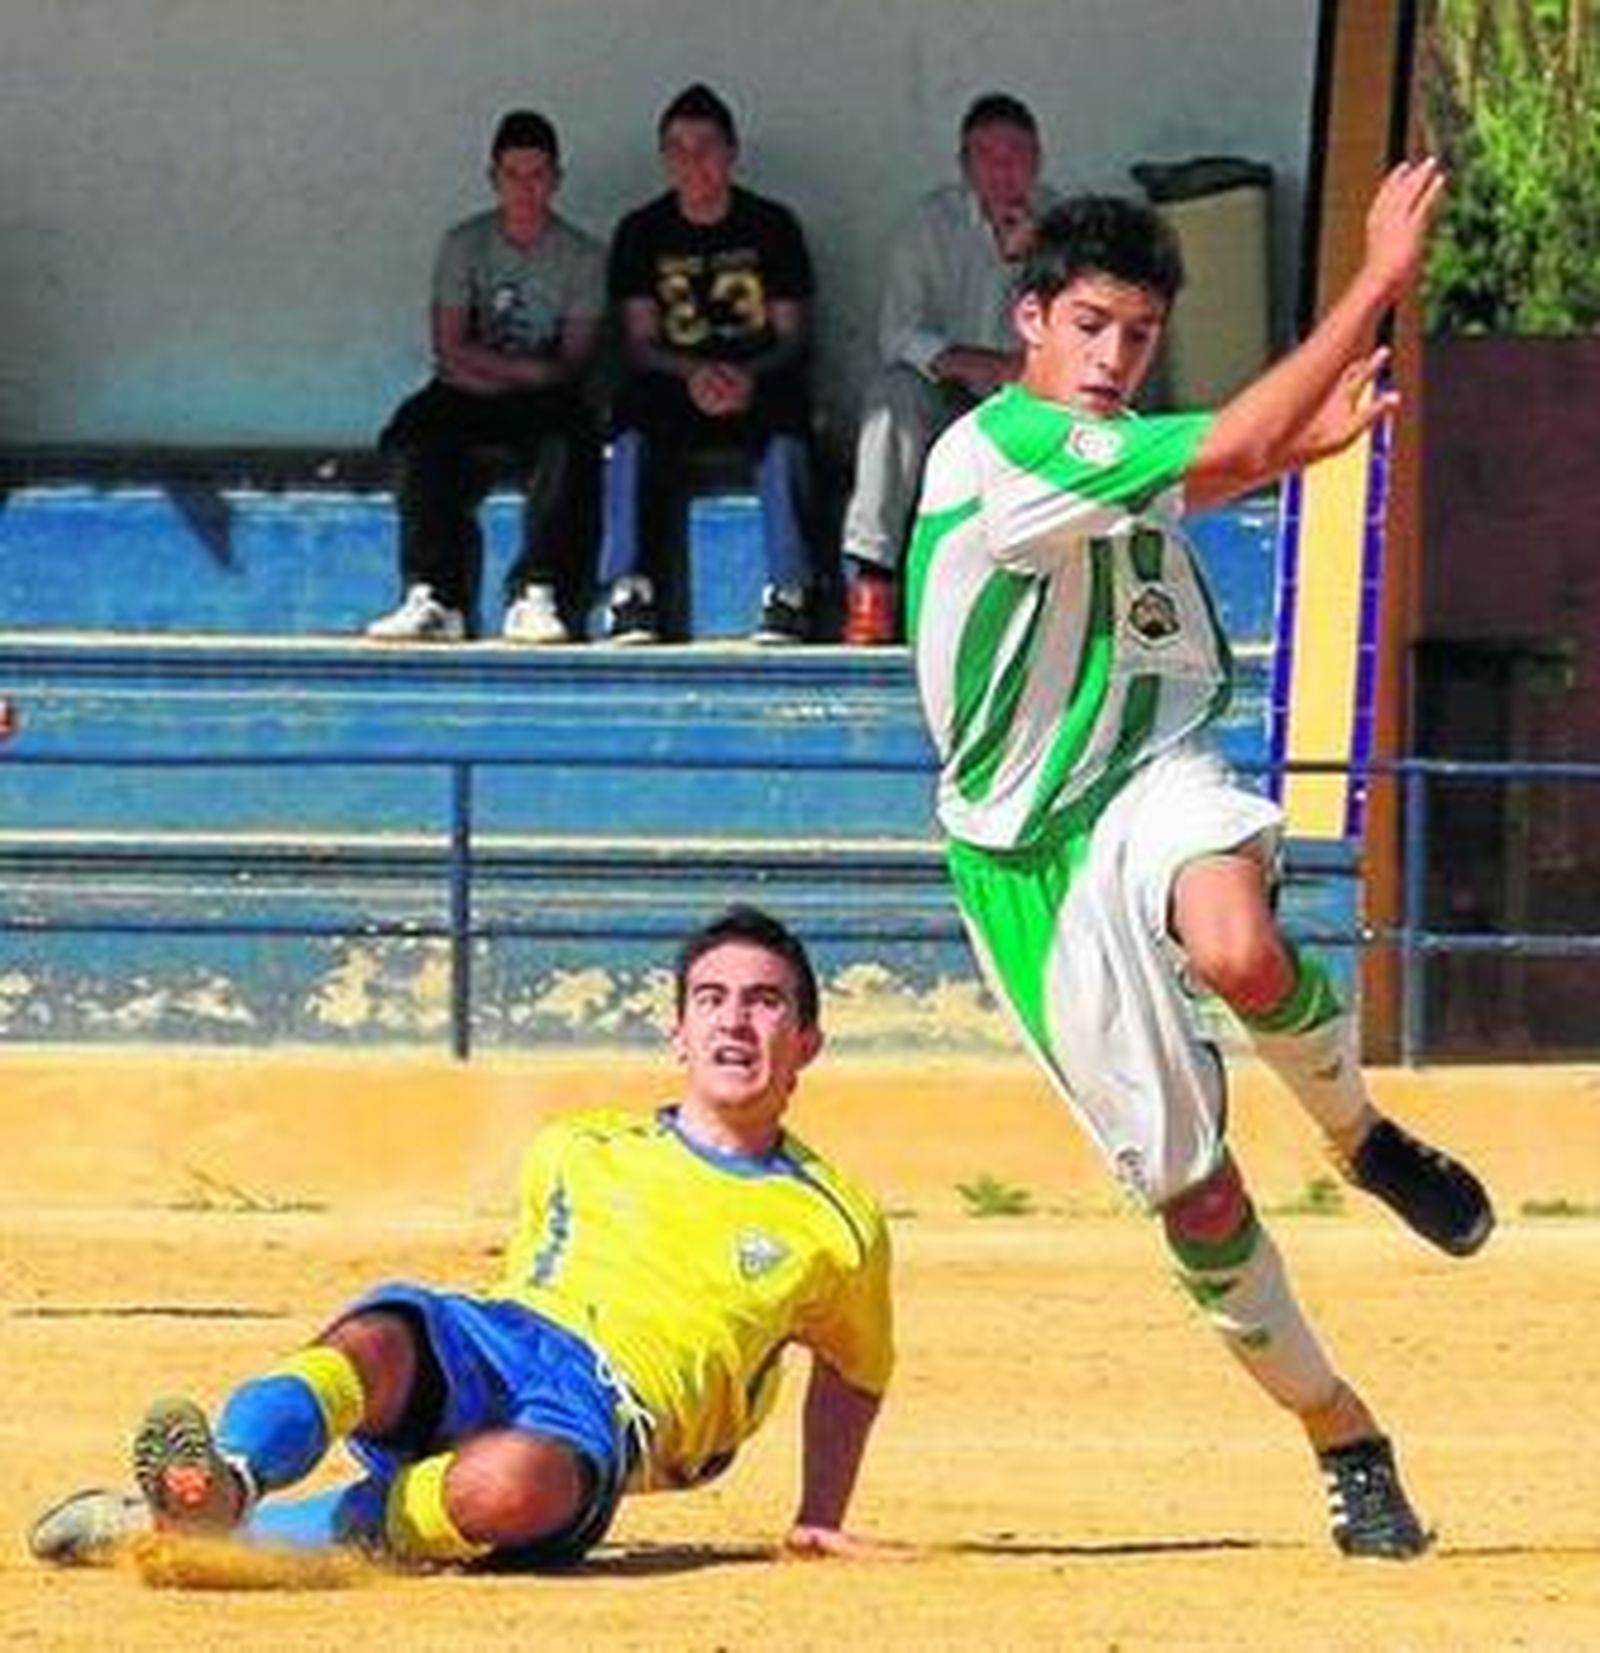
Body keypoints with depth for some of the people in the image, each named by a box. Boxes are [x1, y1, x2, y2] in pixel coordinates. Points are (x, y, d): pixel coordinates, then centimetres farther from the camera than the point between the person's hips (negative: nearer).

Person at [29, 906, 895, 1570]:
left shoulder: (838, 1228, 18)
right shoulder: (574, 1153, 25)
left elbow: (853, 1371, 31)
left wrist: (818, 1523, 27)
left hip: (613, 1411, -3)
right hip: (488, 1342, 3)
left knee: (510, 1484, -42)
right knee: (381, 1335, -37)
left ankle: (238, 1526, -44)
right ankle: (226, 1475, -62)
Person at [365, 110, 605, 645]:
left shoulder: (583, 257, 2)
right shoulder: (464, 244, 5)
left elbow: (574, 365, -5)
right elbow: (451, 352, -3)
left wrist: (487, 370, -13)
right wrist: (528, 370, -13)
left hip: (545, 403, -1)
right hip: (468, 402, 1)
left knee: (569, 440, -36)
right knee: (415, 431, -30)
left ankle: (536, 596, -37)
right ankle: (433, 596, -33)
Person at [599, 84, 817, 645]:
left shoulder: (773, 226, 5)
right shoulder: (642, 232, 7)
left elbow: (793, 336, 2)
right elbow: (639, 341, 1)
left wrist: (749, 378, -20)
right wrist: (692, 373, -20)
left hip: (760, 388, -1)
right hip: (672, 384, 1)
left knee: (784, 435, -34)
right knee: (633, 427, -32)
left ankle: (789, 595, -31)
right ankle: (629, 594, -32)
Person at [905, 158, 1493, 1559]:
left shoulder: (1112, 449, 7)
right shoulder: (1003, 447, -17)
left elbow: (1190, 485, 32)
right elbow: (1223, 450, -27)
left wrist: (1310, 439, 10)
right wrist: (1379, 282, -26)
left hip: (1150, 784, 4)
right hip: (1029, 859, -4)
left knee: (1240, 950, -35)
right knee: (1183, 1178, -1)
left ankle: (1357, 1127, -8)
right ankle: (1341, 1438, 14)